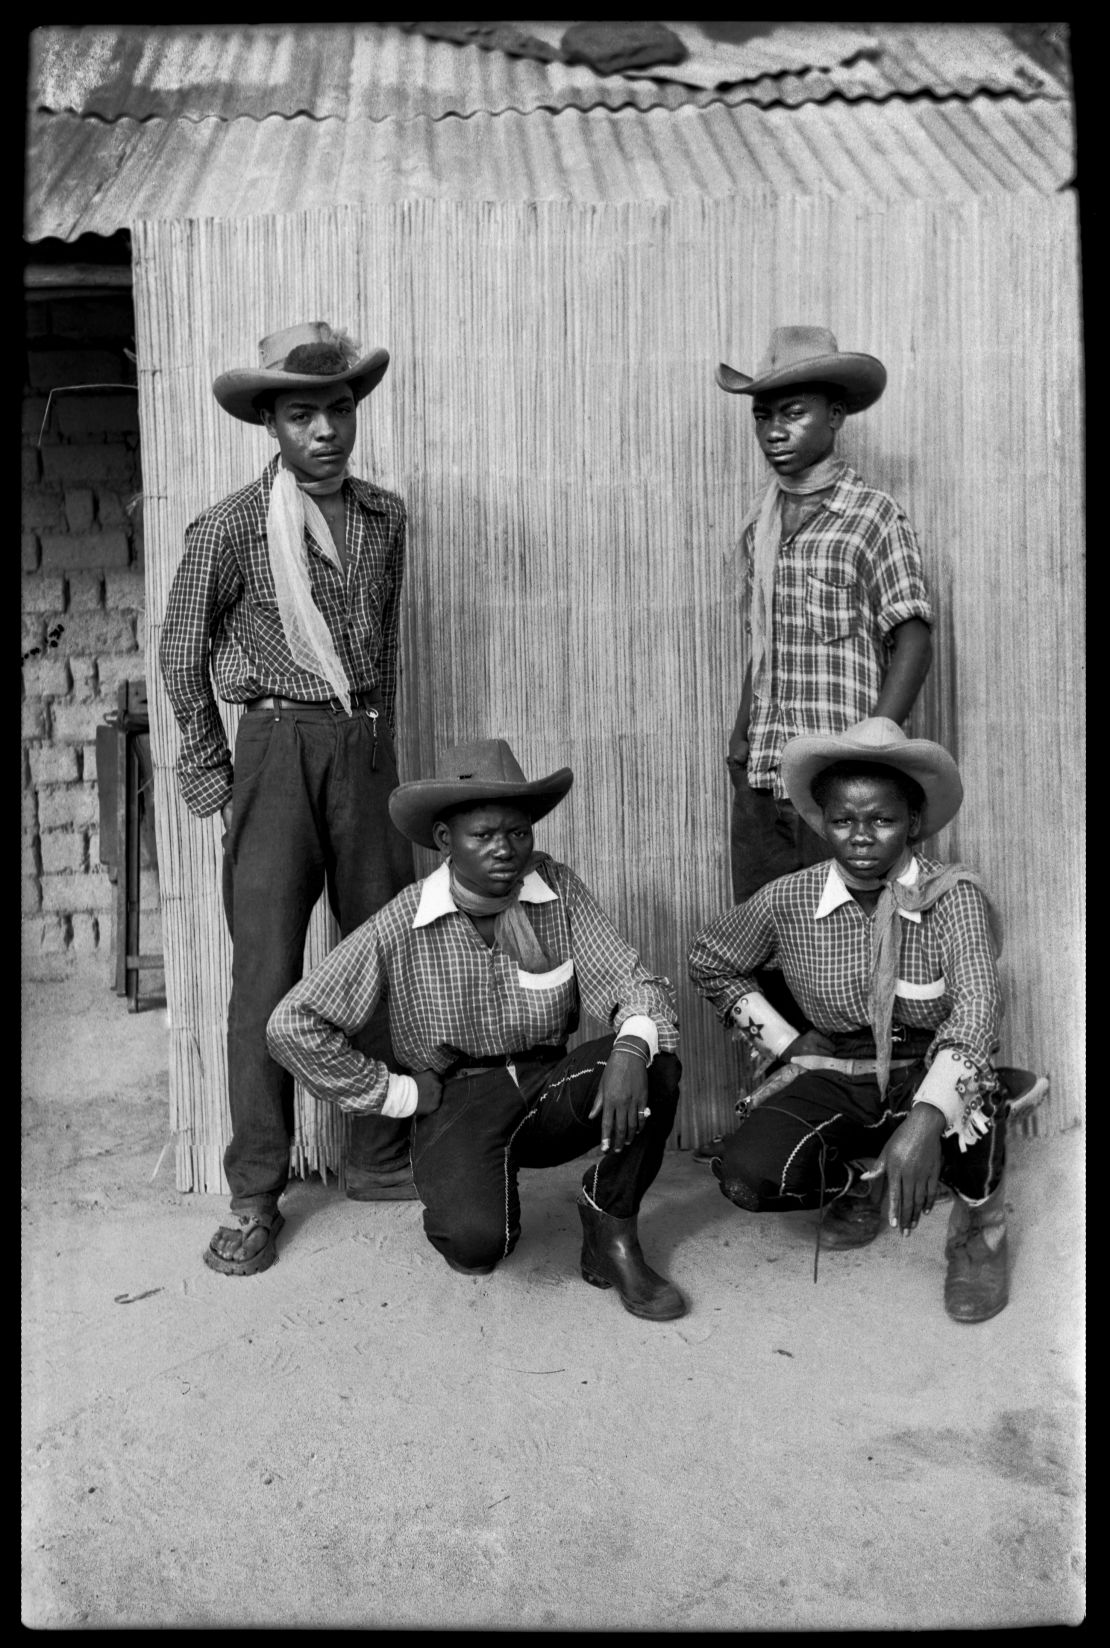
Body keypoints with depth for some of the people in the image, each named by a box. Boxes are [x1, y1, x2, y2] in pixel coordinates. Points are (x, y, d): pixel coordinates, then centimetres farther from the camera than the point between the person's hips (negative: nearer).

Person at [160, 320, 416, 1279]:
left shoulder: (384, 517, 8)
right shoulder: (231, 528, -6)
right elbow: (182, 653, 3)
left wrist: (381, 749, 15)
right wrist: (211, 772, 4)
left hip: (368, 751, 4)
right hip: (278, 750, -4)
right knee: (268, 973, -4)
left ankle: (381, 1158, 23)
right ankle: (255, 1197, 8)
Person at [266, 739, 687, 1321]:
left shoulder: (559, 891, -5)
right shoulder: (400, 927, -12)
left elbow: (634, 986, -7)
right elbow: (293, 1026, -10)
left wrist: (631, 1048, -31)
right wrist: (397, 1093, -9)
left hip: (549, 1088, 3)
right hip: (456, 1101, -3)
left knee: (657, 1063, -25)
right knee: (476, 1242, -30)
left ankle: (611, 1234, -3)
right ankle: (479, 1202, 11)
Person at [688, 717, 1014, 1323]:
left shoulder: (952, 896, -18)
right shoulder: (788, 900, -9)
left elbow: (976, 1004, -34)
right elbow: (709, 962, 9)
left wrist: (926, 1120, -50)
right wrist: (787, 1042, 0)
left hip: (934, 1078, -2)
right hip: (837, 1079, 3)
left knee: (966, 1084, -39)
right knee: (747, 1175, -24)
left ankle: (979, 1224, -3)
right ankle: (859, 1182, 13)